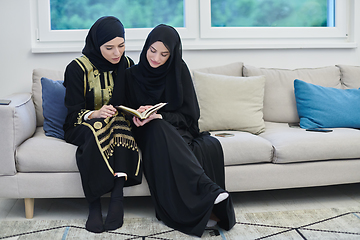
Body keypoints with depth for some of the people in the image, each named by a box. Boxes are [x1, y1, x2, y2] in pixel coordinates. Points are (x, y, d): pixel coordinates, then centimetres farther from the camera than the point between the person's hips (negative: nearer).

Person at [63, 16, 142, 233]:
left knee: (121, 122, -33)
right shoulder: (77, 69, -8)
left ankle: (117, 199, -37)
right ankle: (94, 205, -35)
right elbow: (74, 113, -11)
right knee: (98, 127, -37)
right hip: (83, 129, -2)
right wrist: (96, 114, -32)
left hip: (120, 126, 3)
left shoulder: (127, 65, 5)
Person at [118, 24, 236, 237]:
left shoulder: (178, 70, 2)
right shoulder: (132, 74, 3)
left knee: (211, 146, -34)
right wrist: (136, 118, -17)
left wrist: (160, 116, -19)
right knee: (157, 128, -39)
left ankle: (210, 207, -25)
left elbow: (191, 113, -3)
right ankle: (208, 189, -46)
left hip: (180, 131, 1)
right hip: (150, 134, 0)